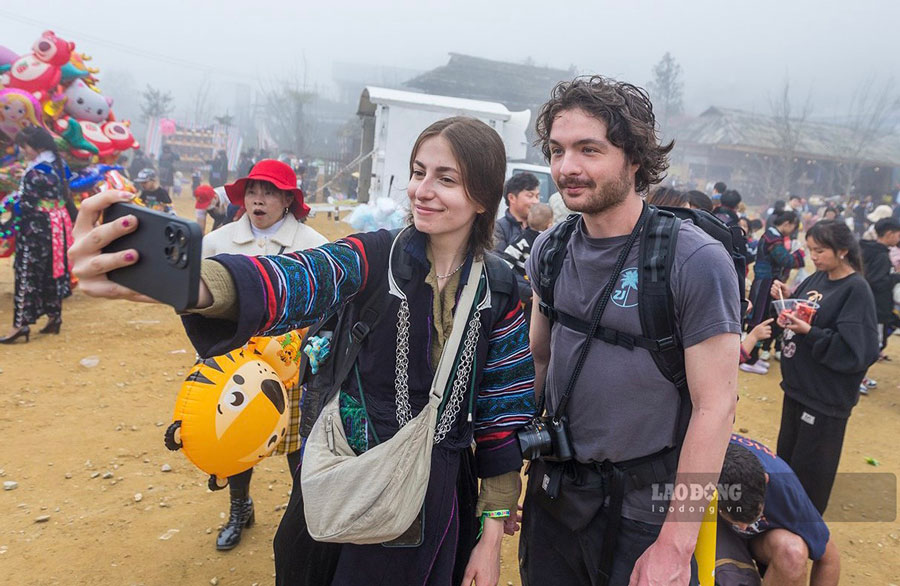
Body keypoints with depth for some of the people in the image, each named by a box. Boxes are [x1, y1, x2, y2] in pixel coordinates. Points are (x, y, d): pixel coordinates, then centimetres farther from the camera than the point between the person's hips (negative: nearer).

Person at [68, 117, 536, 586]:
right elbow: (297, 280, -31)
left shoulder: (498, 289, -7)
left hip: (438, 498, 1)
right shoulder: (376, 257, -11)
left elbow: (503, 408, -3)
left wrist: (493, 532, -2)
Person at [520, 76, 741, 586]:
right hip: (552, 488, 5)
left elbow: (715, 405, -17)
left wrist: (676, 545, -17)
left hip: (643, 508, -4)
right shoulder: (550, 249, -3)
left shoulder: (697, 261, -18)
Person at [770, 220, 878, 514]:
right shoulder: (817, 278, 4)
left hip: (827, 397, -7)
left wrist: (809, 332, -28)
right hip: (796, 385, 7)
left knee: (809, 471, 7)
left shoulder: (856, 290, -17)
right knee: (785, 456, 19)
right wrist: (786, 299, -5)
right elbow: (798, 319, 13)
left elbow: (855, 351, -21)